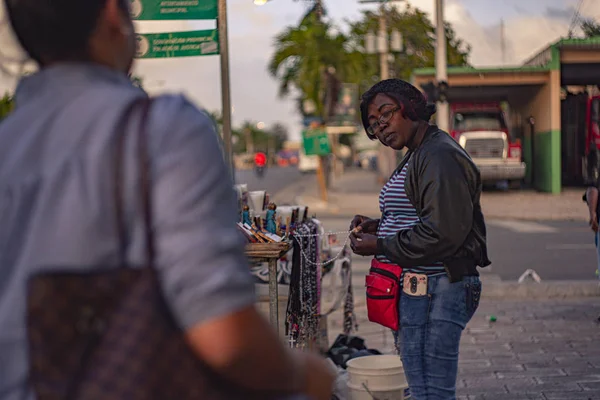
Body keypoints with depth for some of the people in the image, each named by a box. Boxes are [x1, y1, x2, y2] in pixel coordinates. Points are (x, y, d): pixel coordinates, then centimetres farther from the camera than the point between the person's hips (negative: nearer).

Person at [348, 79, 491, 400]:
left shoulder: (441, 156, -15)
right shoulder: (417, 156, 20)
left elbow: (443, 234, -23)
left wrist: (379, 246, -14)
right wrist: (377, 226, 9)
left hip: (433, 294, -11)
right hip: (416, 291, 11)